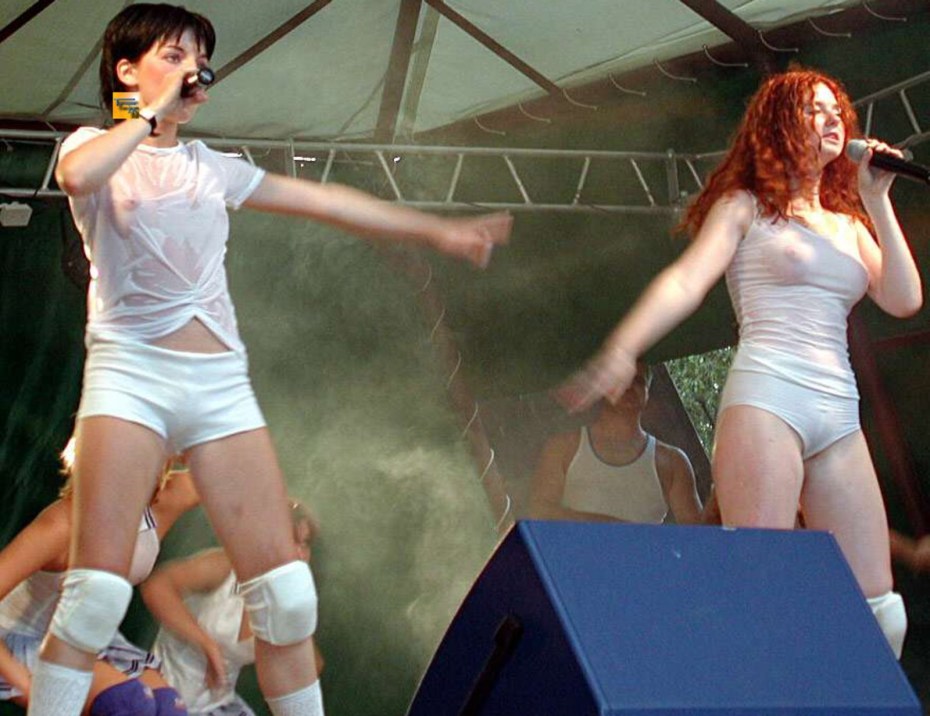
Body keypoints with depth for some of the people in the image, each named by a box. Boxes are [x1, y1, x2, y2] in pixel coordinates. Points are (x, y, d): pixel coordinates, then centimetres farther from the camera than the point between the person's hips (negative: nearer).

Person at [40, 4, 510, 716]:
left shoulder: (211, 167, 20)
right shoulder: (98, 147, 6)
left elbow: (326, 201, 23)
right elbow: (77, 177, -20)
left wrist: (439, 231, 22)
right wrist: (154, 111, -9)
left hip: (221, 380, 5)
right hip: (130, 370, -4)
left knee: (286, 593, -3)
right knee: (97, 592, -16)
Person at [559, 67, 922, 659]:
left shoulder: (850, 225, 23)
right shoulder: (746, 207, 10)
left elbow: (904, 300, 9)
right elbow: (687, 280, -6)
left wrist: (877, 201, 10)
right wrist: (621, 349, -22)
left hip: (839, 414, 5)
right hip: (766, 395, -5)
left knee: (880, 611, -1)